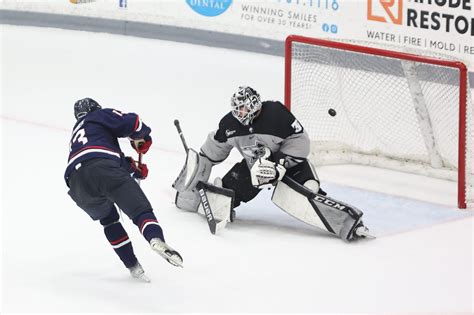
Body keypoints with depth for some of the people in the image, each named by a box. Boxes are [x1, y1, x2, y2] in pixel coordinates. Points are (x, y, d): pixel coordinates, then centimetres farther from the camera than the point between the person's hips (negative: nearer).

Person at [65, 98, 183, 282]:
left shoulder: (76, 133, 43)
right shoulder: (100, 115, 25)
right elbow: (130, 122, 8)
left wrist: (134, 169, 31)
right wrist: (140, 139, 26)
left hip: (77, 184, 5)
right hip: (102, 168, -5)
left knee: (107, 217, 29)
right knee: (140, 208, -11)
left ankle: (132, 265, 19)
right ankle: (156, 239, -42)